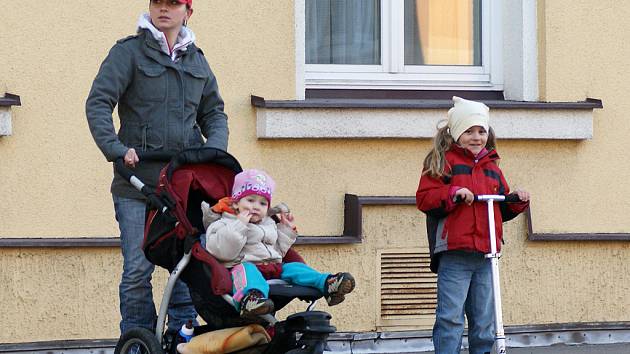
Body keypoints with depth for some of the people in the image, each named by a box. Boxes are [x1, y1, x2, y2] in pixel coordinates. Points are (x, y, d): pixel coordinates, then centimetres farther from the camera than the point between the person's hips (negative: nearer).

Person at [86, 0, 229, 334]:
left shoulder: (196, 60, 17)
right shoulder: (128, 52, 1)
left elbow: (213, 112, 25)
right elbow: (98, 104, -6)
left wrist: (215, 147, 4)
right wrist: (115, 148, -20)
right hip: (137, 182, -4)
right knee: (137, 269, -5)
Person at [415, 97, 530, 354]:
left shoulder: (491, 167, 20)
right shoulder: (443, 161, 2)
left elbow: (503, 211, 27)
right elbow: (424, 198, -8)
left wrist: (518, 202, 7)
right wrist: (453, 194, -21)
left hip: (486, 255, 6)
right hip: (454, 254, -6)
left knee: (484, 321, 9)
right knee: (451, 318, -9)